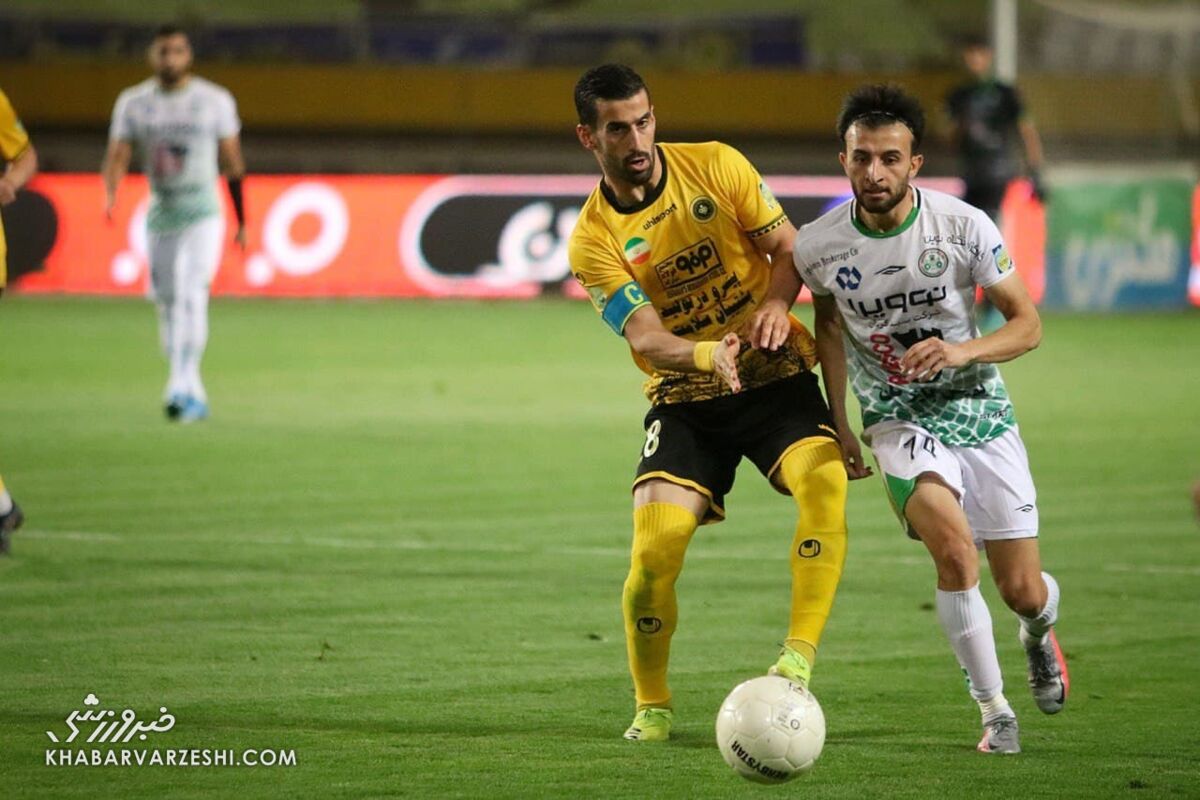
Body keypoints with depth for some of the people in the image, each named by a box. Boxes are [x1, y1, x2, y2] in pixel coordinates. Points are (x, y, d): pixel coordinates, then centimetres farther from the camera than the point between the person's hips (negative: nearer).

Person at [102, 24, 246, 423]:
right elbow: (117, 154, -1)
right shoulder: (133, 102, 4)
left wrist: (242, 222, 8)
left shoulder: (215, 101, -1)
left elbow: (232, 162, 5)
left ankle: (182, 388, -24)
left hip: (202, 214, -4)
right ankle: (195, 396, 18)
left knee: (191, 298, -19)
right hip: (159, 217, 4)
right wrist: (110, 193, -23)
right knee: (167, 303, 7)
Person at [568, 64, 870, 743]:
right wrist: (708, 355, -38)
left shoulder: (715, 166, -2)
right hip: (685, 401, 0)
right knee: (655, 547, -17)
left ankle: (800, 657, -25)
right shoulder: (594, 240, -6)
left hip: (776, 378, 1)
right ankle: (652, 706, 5)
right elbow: (646, 338, -17)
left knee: (825, 481, -29)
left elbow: (791, 252, 2)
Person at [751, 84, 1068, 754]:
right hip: (898, 418, -1)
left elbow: (1028, 325, -7)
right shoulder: (818, 245, -12)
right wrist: (778, 305, -9)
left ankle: (1040, 632, 41)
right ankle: (996, 711, -13)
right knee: (954, 547, -28)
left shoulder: (964, 226, -14)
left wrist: (964, 350, -25)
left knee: (1023, 591, 1)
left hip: (977, 406, 1)